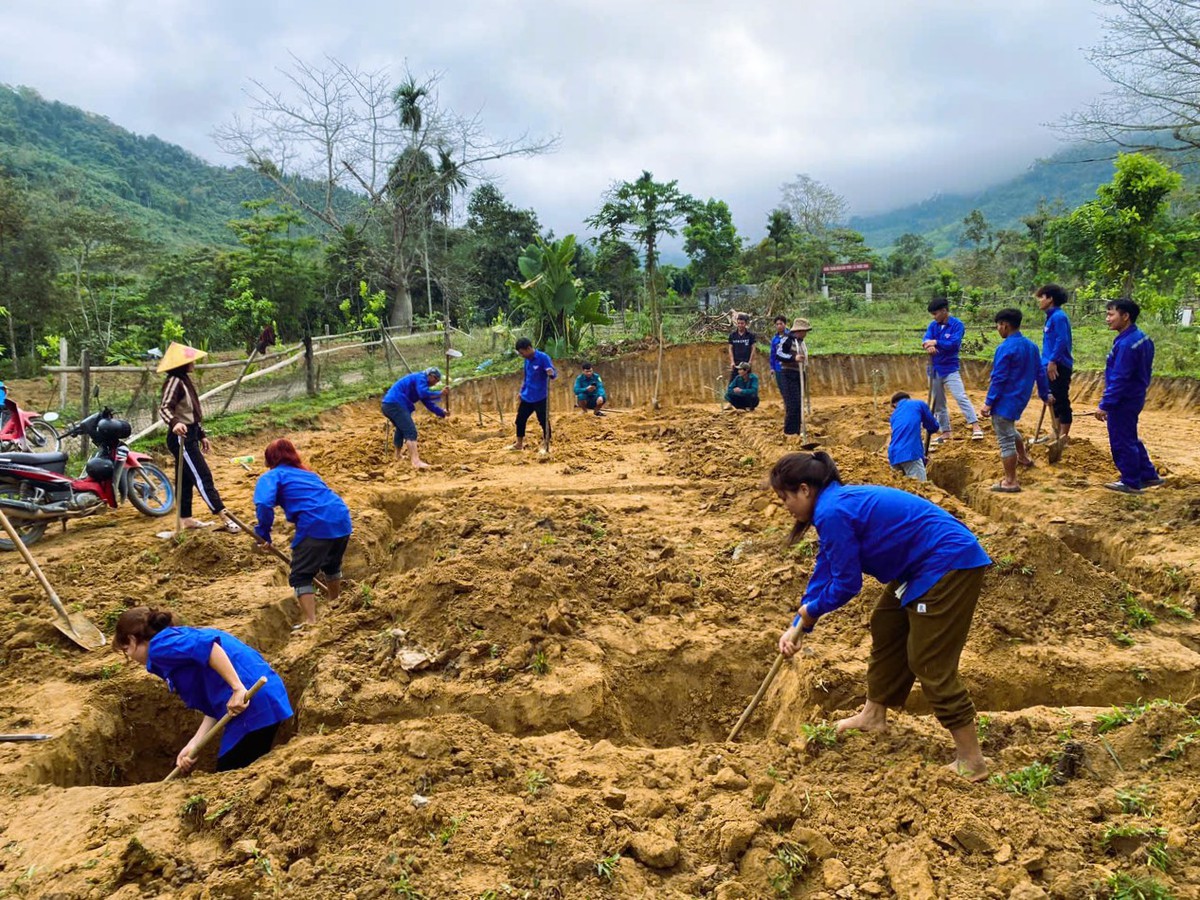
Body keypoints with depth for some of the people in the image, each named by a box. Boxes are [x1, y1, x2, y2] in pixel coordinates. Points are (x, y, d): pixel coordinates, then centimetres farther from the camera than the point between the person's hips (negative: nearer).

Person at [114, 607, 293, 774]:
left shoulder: (161, 645, 0)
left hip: (252, 702, -9)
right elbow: (213, 707, 19)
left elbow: (205, 646, -22)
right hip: (266, 699, 10)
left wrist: (238, 689, -24)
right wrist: (193, 744, 11)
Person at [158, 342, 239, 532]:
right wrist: (174, 423, -49)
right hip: (181, 437, -10)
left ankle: (185, 518, 21)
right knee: (203, 477, -11)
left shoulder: (184, 380, 15)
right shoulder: (175, 381, -16)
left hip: (190, 436, 10)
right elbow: (164, 408, -29)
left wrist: (201, 435, 24)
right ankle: (226, 518, -13)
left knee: (188, 478, 14)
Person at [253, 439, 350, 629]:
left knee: (301, 576, 6)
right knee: (332, 564, 32)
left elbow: (264, 504, -12)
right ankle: (334, 603, 53)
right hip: (342, 520, 7)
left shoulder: (271, 476, 8)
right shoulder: (307, 473, 29)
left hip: (315, 525, -7)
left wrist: (263, 533, 1)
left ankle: (310, 621, -7)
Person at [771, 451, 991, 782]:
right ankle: (874, 715, 35)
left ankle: (972, 761, 5)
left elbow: (846, 583, -15)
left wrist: (807, 613, 3)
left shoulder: (832, 512, -21)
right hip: (924, 566, 11)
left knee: (931, 663, -5)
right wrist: (796, 628, 15)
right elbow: (823, 573, 15)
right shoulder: (839, 502, 11)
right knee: (885, 627, 20)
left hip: (949, 565, -11)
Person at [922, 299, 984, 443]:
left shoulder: (957, 325, -9)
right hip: (934, 369, 6)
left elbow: (954, 343, -22)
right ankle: (945, 431, 20)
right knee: (938, 403, 11)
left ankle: (975, 427, -21)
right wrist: (928, 346, -32)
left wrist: (936, 342, -25)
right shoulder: (933, 325, 6)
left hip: (950, 369, -6)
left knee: (961, 397, -19)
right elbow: (926, 340, -9)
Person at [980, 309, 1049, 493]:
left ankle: (1011, 482, 2)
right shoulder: (1031, 345, 7)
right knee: (1009, 430, 34)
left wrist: (988, 403, -16)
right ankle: (1024, 457, 48)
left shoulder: (1005, 348, -19)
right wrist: (1045, 394, 26)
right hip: (1021, 398, 9)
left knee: (1005, 440, -2)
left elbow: (998, 379, -20)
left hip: (1005, 400, -9)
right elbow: (1040, 373, 14)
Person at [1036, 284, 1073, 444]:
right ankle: (1057, 434, 26)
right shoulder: (1051, 317, 15)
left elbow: (1062, 341, -22)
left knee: (1061, 401, -5)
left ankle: (1063, 438, 0)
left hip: (1059, 367, -10)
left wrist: (1052, 361, -24)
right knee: (1054, 401, 16)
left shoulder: (1058, 316, -13)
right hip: (1052, 366, 10)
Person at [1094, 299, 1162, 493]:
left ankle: (1131, 482, 14)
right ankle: (1149, 475, 30)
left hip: (1123, 401, -10)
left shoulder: (1126, 344, -25)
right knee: (1131, 439, 22)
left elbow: (1119, 379, -26)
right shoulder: (1142, 337, 7)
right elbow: (1144, 370, 15)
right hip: (1135, 396, 10)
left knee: (1122, 442, 3)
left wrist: (1104, 405, -22)